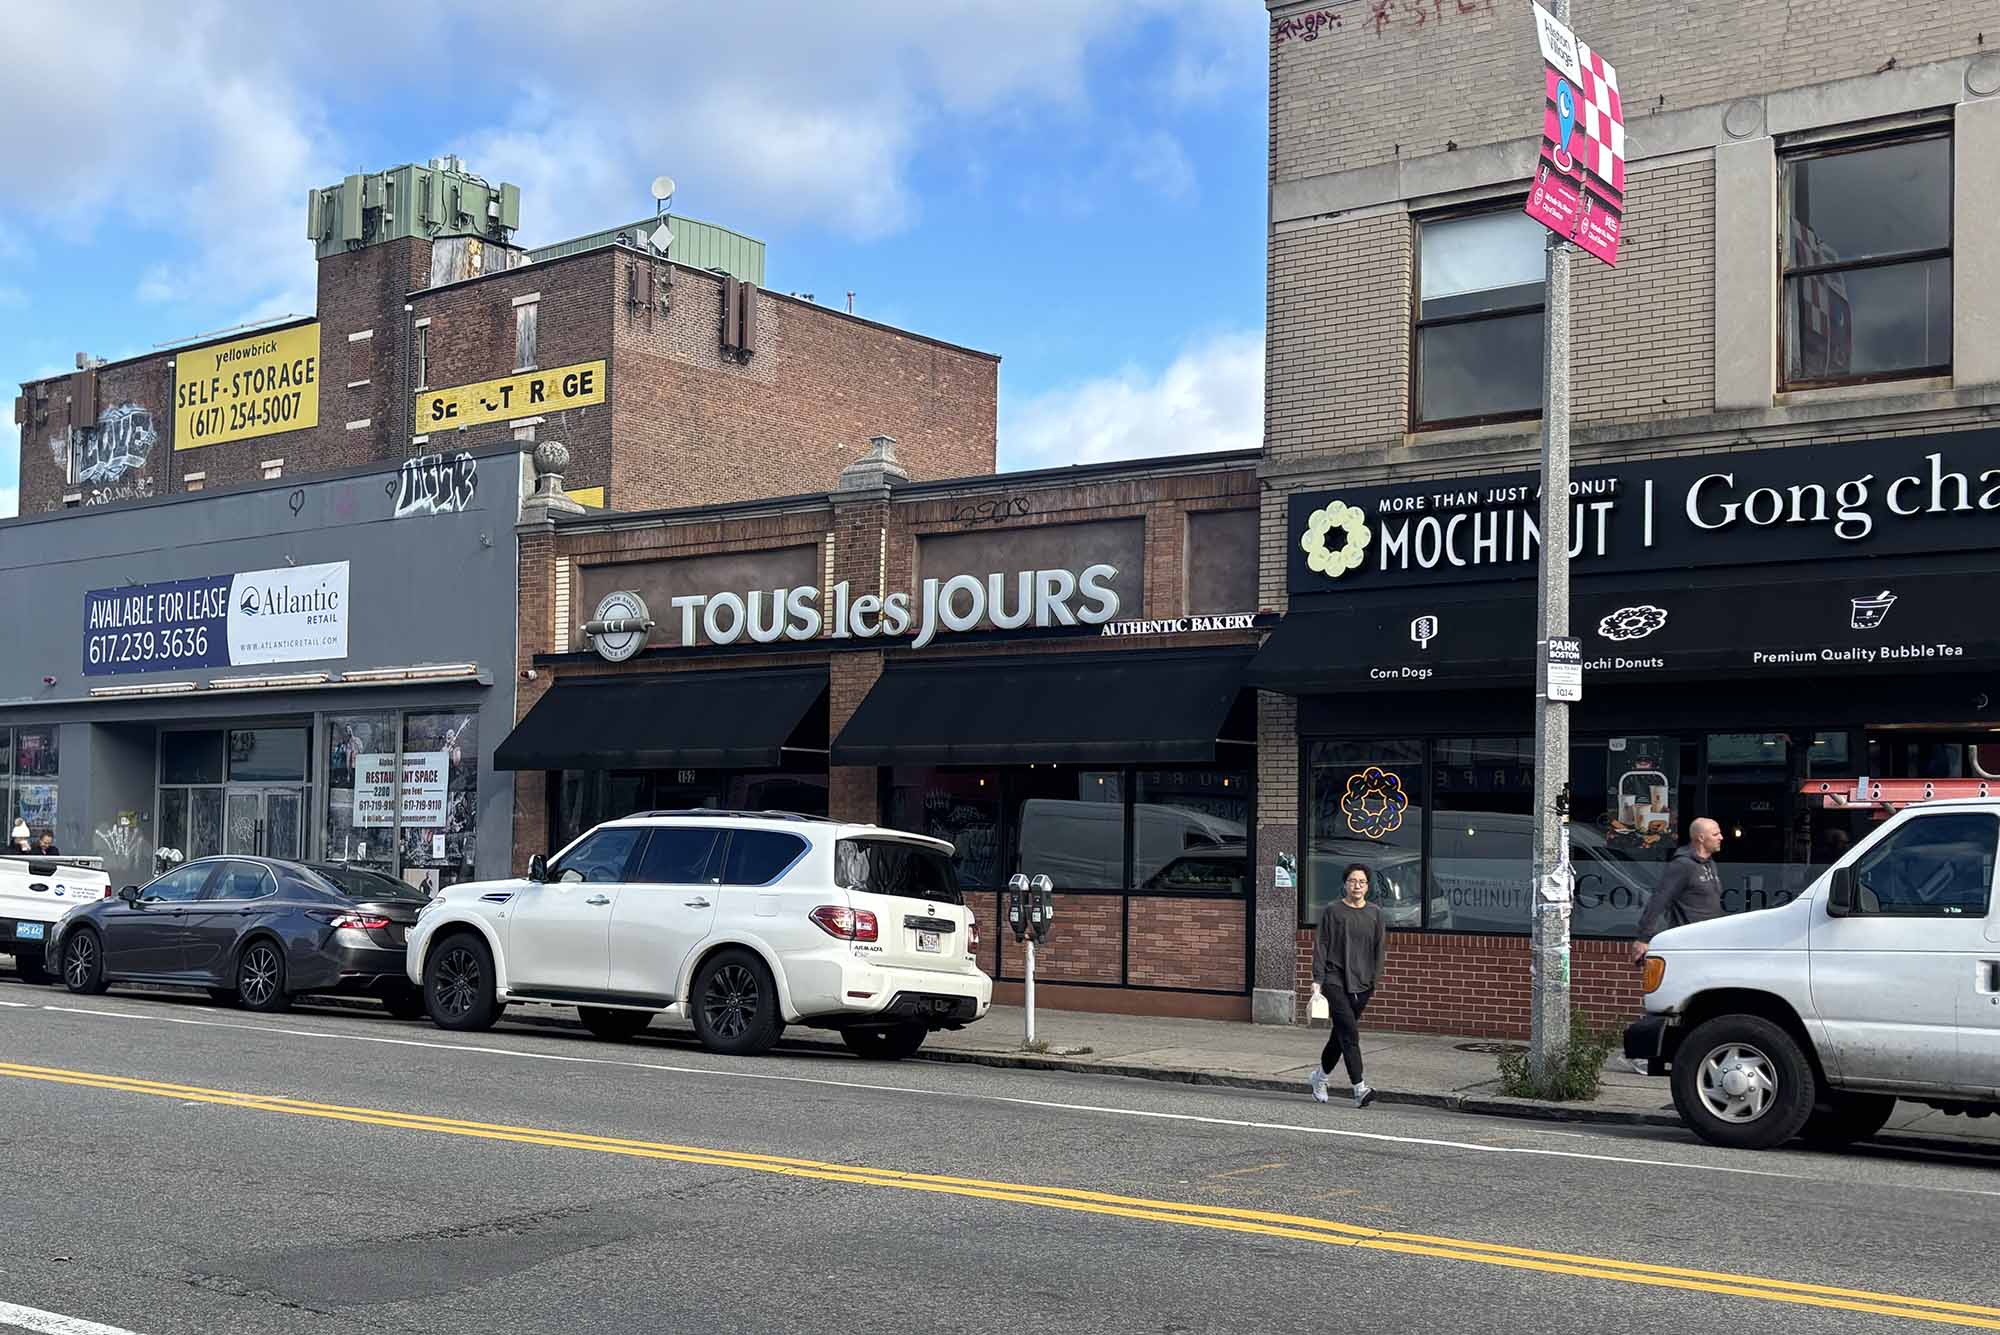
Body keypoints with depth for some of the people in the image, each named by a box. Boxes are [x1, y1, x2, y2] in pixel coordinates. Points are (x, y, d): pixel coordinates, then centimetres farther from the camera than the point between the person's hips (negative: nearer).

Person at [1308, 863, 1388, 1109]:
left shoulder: (1375, 914, 9)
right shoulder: (1332, 911, -1)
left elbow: (1379, 949, 13)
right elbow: (1320, 947, -1)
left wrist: (1375, 980, 6)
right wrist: (1317, 980, -7)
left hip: (1362, 984, 4)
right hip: (1335, 981, -4)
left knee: (1341, 1033, 13)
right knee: (1350, 1033, -14)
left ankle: (1320, 1075, 34)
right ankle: (1360, 1088, -16)